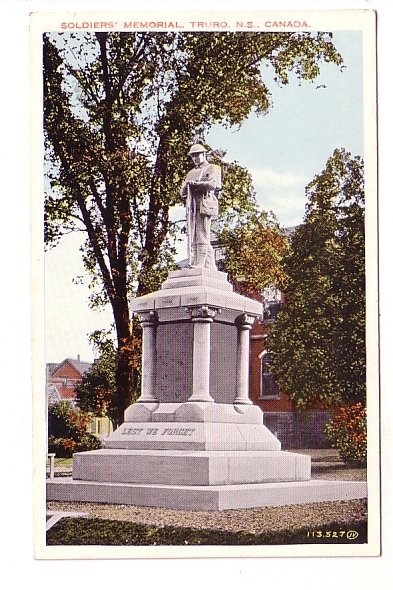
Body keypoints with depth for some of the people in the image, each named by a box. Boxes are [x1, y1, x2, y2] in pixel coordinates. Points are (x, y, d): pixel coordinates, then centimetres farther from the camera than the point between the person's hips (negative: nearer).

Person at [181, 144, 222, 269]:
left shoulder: (213, 168, 10)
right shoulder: (191, 173, 29)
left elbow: (212, 184, -9)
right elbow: (183, 192, 20)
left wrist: (195, 183, -11)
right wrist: (186, 187, -2)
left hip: (204, 205, -7)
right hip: (192, 207, 7)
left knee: (202, 236, -14)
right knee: (191, 237, -1)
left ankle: (199, 265, -20)